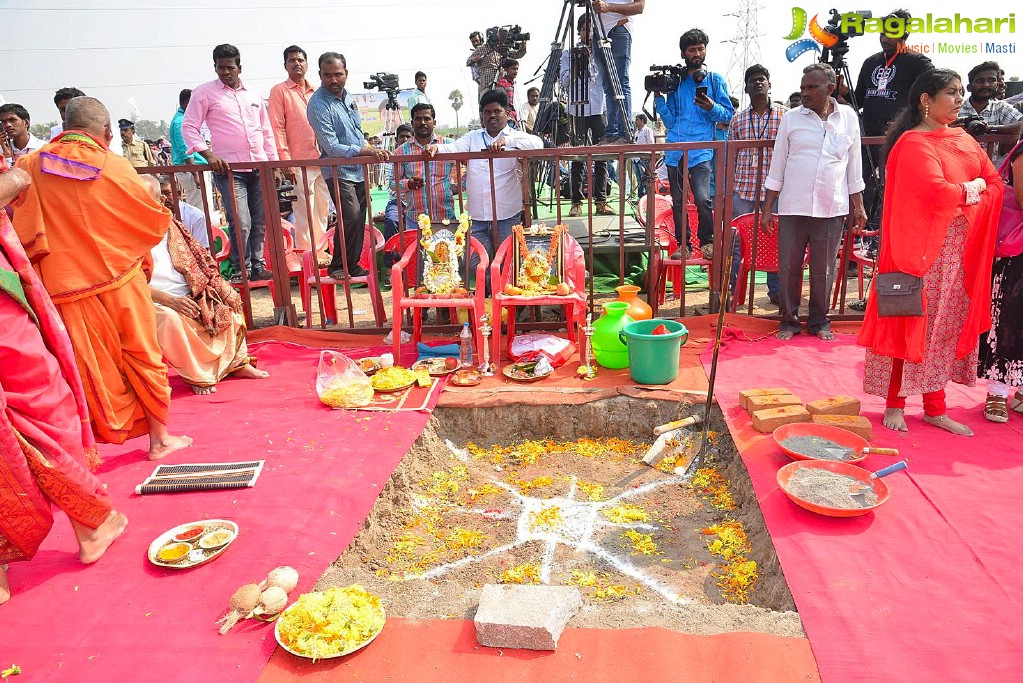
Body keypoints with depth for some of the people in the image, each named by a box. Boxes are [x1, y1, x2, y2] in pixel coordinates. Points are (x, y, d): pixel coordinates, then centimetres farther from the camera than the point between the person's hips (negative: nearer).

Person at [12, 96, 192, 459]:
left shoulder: (33, 164, -4)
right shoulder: (115, 166, -10)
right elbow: (156, 219, -1)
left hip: (64, 285, 2)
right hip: (119, 279, -2)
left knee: (84, 365, 11)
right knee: (142, 356, 12)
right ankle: (159, 438, 21)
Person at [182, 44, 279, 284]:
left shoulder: (253, 95, 19)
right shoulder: (204, 93, 4)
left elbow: (266, 131, 22)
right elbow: (189, 126, -1)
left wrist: (274, 161, 13)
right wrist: (208, 154, -16)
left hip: (259, 167, 5)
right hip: (229, 168, -5)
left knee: (260, 221, 7)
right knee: (240, 222, -13)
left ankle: (257, 266, 18)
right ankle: (241, 270, 0)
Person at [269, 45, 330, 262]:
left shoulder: (315, 92, 17)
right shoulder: (279, 91, 1)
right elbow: (277, 128, -6)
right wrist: (286, 161, -14)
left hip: (322, 159, 6)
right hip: (300, 162, -6)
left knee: (322, 208, 10)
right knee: (305, 210, -5)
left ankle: (320, 250, 21)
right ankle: (305, 254, 2)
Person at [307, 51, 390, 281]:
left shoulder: (347, 96, 8)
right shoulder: (318, 105, -17)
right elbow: (332, 148, -23)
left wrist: (373, 151, 12)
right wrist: (366, 151, -29)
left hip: (358, 169, 8)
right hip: (338, 171, -7)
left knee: (359, 220, 10)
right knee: (351, 217, -20)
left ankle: (353, 265, 22)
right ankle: (338, 267, -4)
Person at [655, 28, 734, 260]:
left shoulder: (715, 80, 11)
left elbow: (728, 115, 7)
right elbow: (670, 121, 12)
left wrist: (711, 107, -11)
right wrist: (659, 98, 0)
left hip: (701, 151, -3)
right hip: (674, 150, 3)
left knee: (702, 199, -17)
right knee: (678, 201, 6)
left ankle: (706, 241, 1)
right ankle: (683, 246, 15)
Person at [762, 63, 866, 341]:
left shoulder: (848, 117, 6)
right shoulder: (791, 119, 3)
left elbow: (854, 165, 11)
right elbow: (777, 165, 5)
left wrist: (858, 205, 9)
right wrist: (767, 208, 2)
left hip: (831, 209, 1)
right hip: (792, 207, 0)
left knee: (823, 270, 7)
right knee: (788, 267, 3)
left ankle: (820, 321, 23)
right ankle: (789, 320, 19)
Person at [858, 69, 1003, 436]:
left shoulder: (963, 140, 15)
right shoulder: (914, 143, -9)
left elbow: (995, 183, 9)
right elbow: (936, 192, -21)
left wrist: (968, 202, -8)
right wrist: (970, 189, -4)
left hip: (960, 251, 8)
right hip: (922, 248, -7)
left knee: (948, 326, 10)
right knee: (911, 324, -2)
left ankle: (935, 408, 19)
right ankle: (894, 405, 10)